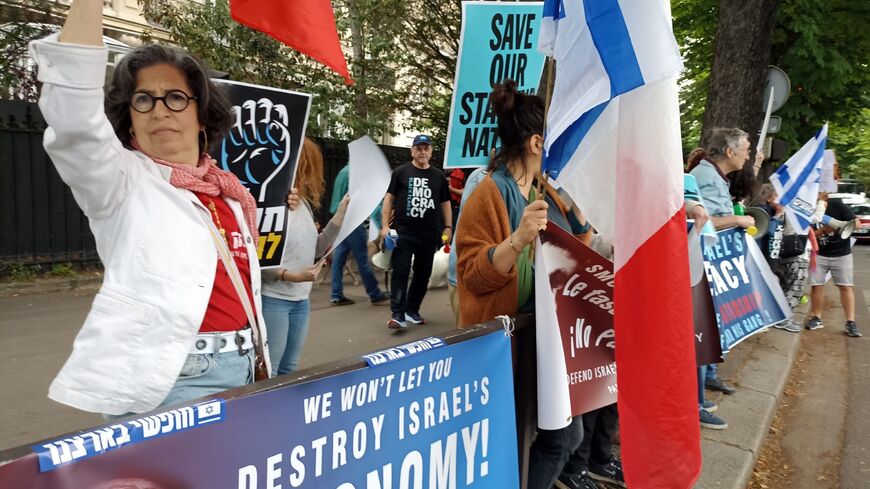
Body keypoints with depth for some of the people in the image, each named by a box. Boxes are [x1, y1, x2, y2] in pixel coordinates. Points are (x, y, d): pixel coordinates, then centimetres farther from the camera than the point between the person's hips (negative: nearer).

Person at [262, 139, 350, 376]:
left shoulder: (304, 202, 9)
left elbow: (316, 249, 8)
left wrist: (342, 213, 3)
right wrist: (290, 275, -23)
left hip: (301, 299, 8)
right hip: (272, 298, -8)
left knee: (288, 371, 19)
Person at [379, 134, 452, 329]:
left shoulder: (438, 176, 11)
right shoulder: (401, 172, 3)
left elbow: (445, 203, 16)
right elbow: (389, 198, 3)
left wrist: (448, 227, 7)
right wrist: (385, 225, -5)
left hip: (429, 235, 3)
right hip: (403, 233, -3)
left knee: (423, 274, 9)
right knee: (400, 272, -7)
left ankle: (412, 311, 22)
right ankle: (398, 314, -6)